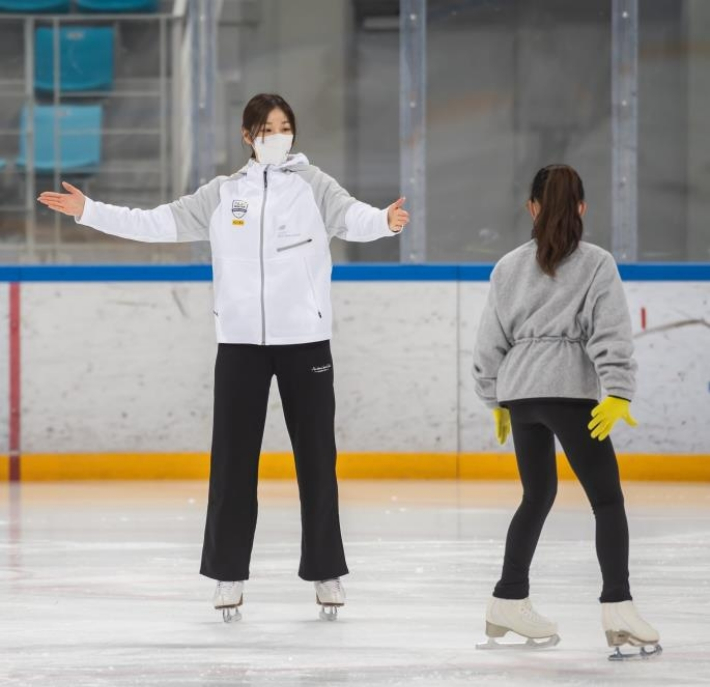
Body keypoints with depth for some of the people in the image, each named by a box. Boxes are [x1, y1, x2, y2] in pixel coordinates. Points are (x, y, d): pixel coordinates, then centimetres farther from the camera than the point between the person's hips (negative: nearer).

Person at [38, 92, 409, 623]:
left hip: (305, 341, -1)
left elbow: (353, 218, -15)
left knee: (316, 457, 4)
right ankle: (229, 573, 9)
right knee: (233, 458, 2)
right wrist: (89, 212, 0)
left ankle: (326, 572, 13)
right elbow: (160, 223, 6)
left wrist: (386, 221, -37)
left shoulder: (313, 185, 2)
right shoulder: (222, 194, 8)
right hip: (241, 341, 1)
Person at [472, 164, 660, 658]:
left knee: (538, 494, 20)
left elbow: (491, 338, 15)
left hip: (519, 390, 5)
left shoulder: (509, 267, 11)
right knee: (607, 498, -4)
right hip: (569, 389, -5)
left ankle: (509, 602, 22)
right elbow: (612, 333, -11)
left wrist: (497, 399, 25)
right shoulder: (597, 264, -1)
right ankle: (618, 609, -18)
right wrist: (617, 394, -17)